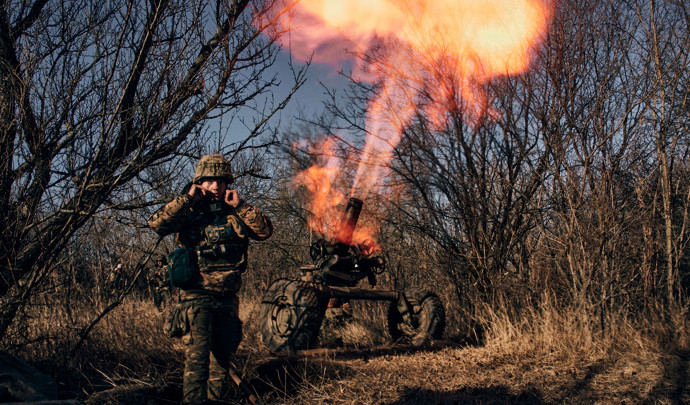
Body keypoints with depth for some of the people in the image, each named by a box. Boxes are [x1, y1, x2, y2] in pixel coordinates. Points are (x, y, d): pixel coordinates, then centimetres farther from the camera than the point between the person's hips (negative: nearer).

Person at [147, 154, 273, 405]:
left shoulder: (235, 214, 10)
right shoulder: (189, 212, 0)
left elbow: (265, 231, -1)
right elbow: (157, 224, -16)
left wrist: (240, 205, -6)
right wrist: (186, 199, -15)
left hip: (228, 298, 5)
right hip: (198, 295, -4)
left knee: (223, 355, 13)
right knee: (198, 353, -19)